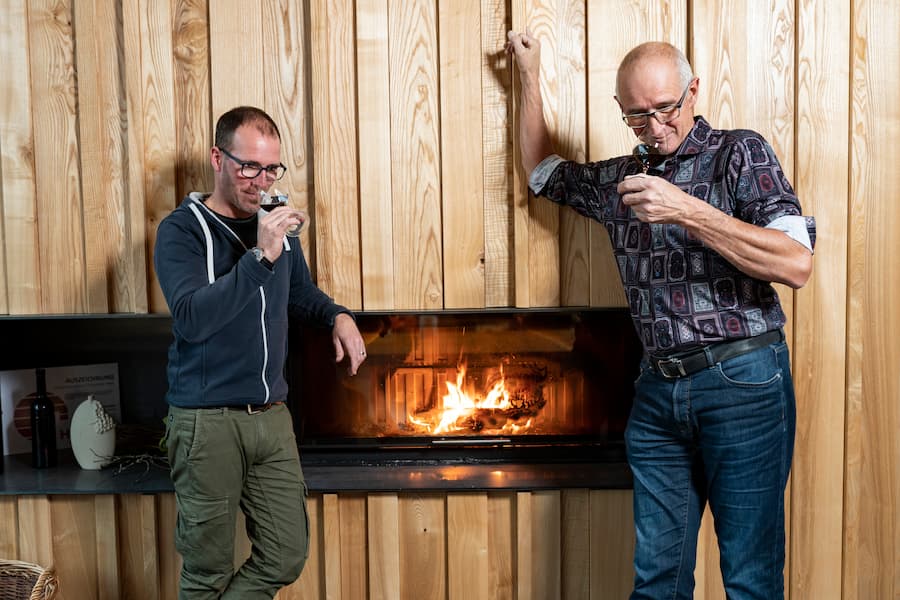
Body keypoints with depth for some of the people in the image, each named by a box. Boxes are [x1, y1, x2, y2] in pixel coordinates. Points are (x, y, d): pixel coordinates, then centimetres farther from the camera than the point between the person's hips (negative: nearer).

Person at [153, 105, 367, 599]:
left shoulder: (276, 224, 9)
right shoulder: (182, 230, -8)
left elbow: (300, 293, 25)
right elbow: (192, 318, -24)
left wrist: (338, 316, 4)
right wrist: (260, 257, -29)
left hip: (271, 414, 6)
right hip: (207, 421, -5)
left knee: (287, 557, 9)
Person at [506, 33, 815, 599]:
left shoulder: (740, 153, -2)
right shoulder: (618, 179, 14)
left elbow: (796, 263, -13)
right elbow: (542, 169, 30)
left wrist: (686, 211, -20)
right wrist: (530, 74, 28)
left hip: (742, 382, -4)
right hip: (658, 390, 5)